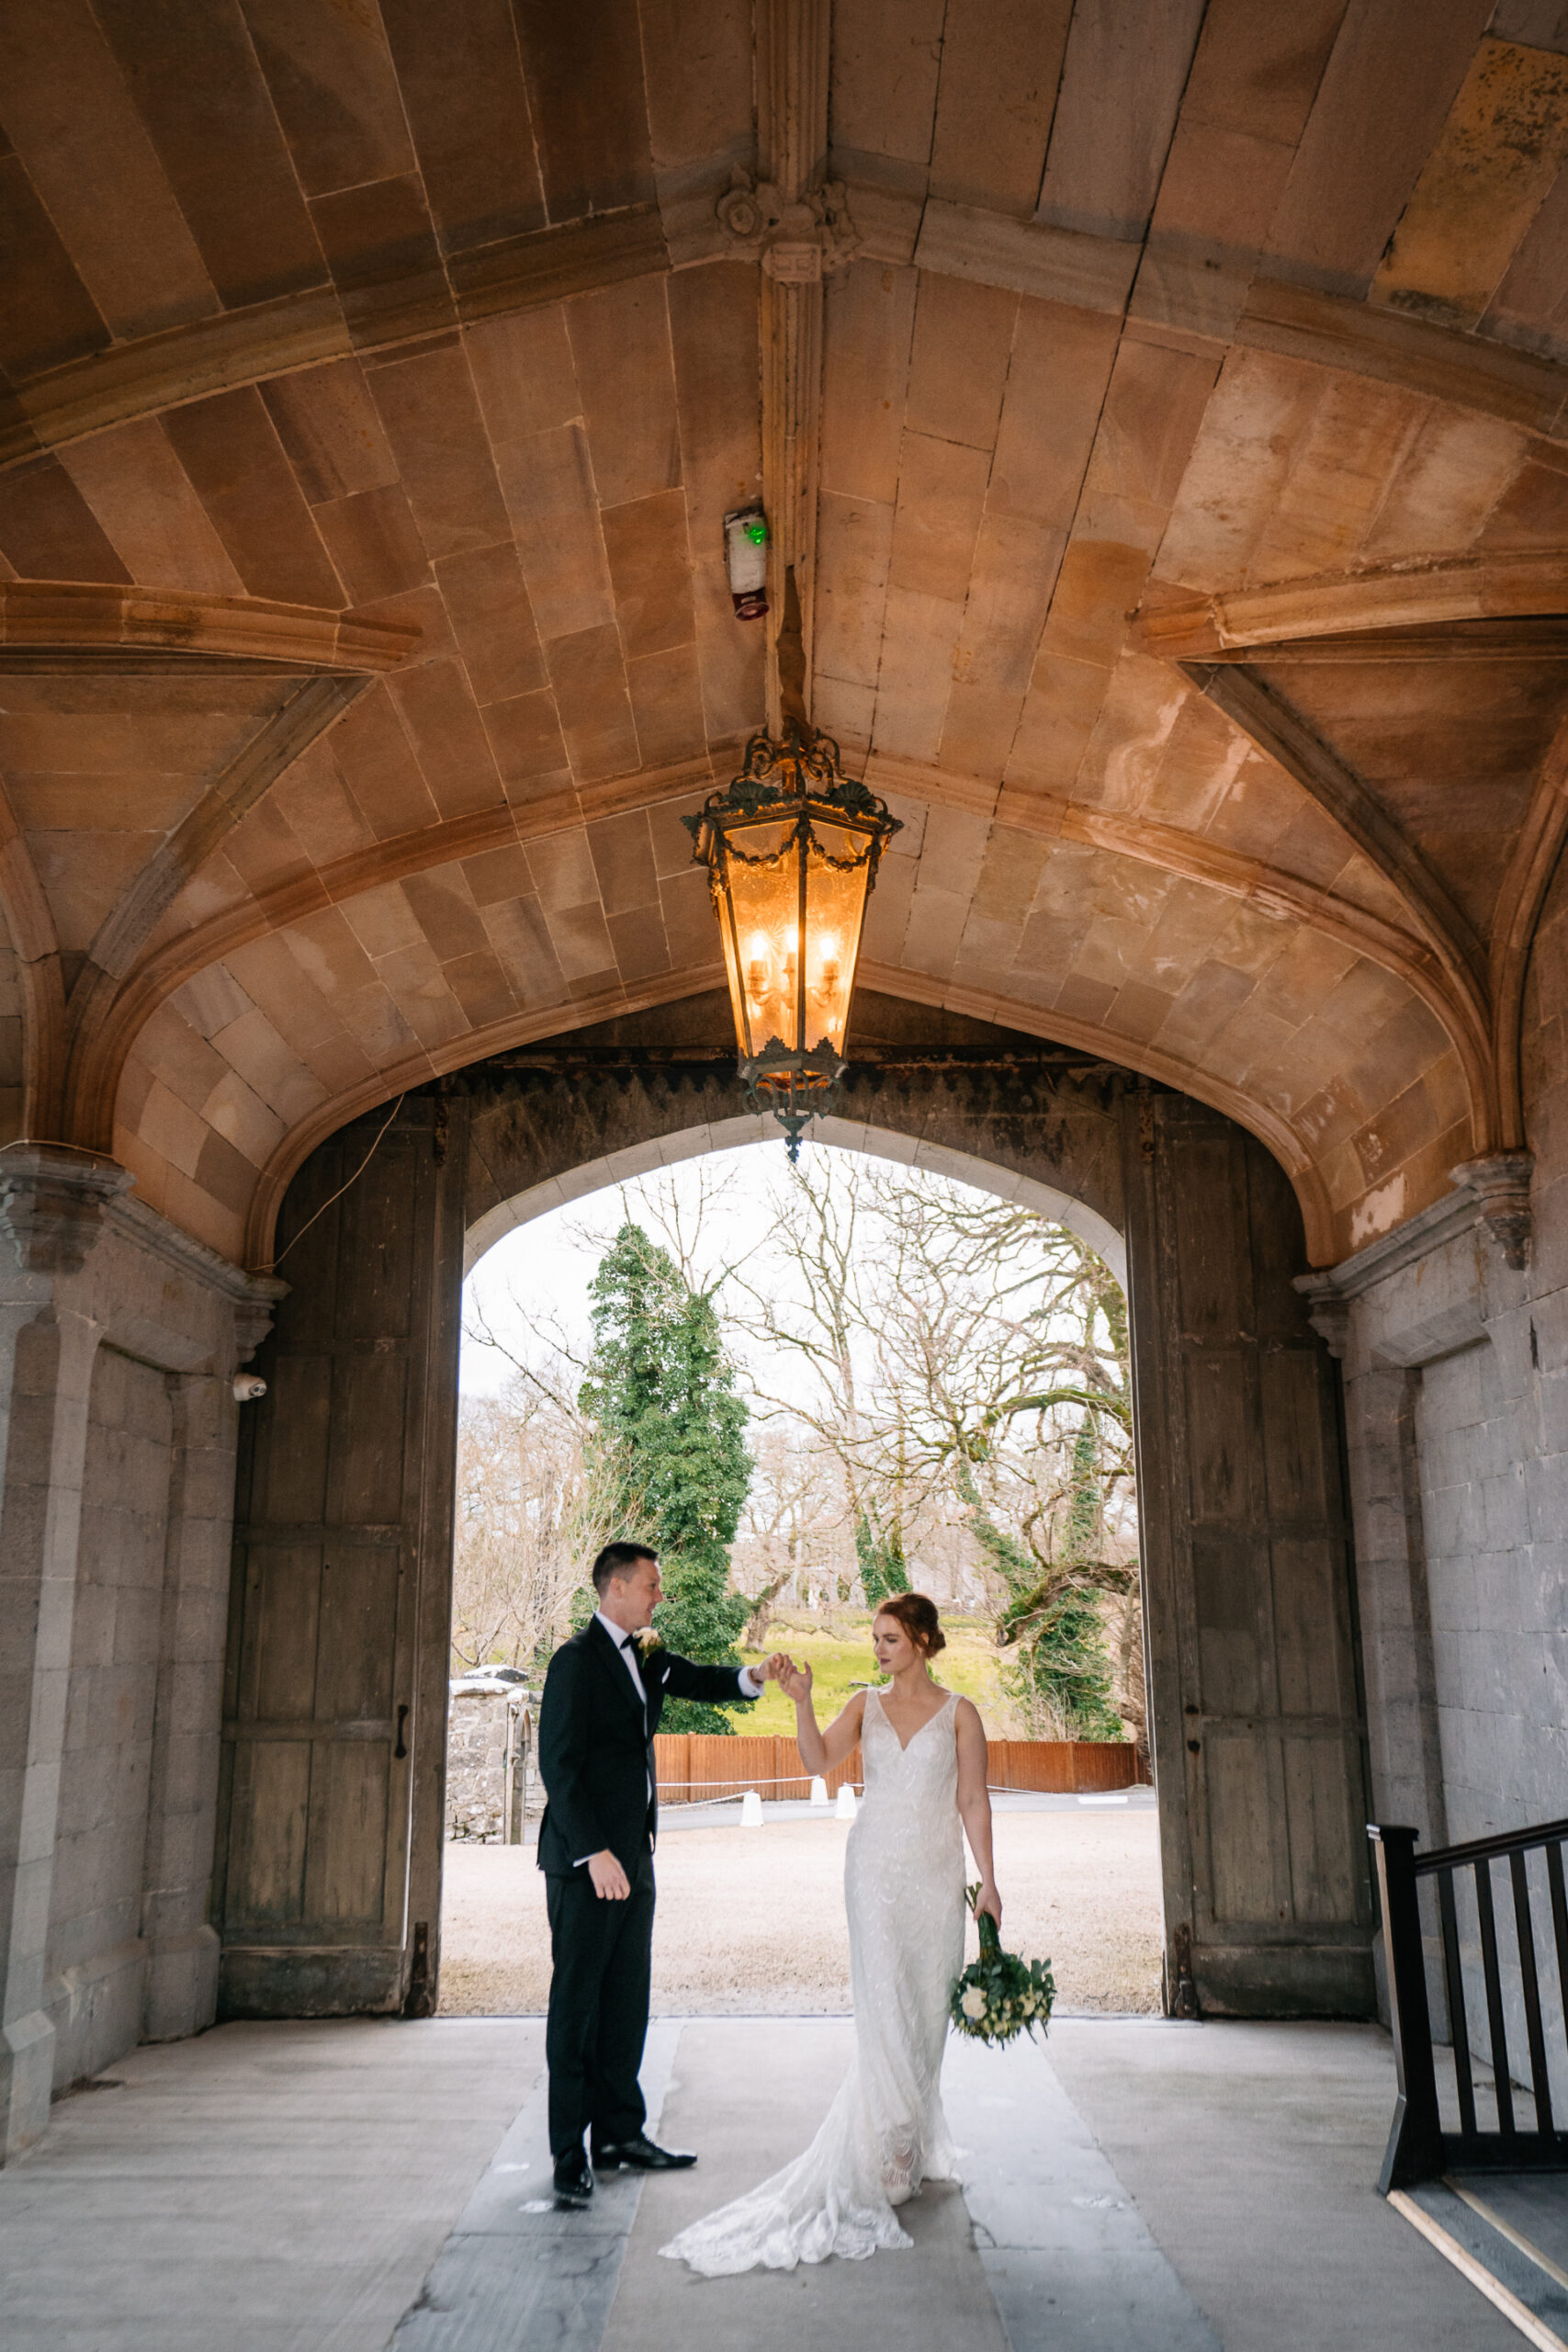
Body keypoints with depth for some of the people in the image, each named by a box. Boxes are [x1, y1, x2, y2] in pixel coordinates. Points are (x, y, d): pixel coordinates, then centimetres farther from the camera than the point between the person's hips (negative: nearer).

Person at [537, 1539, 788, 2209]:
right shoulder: (577, 1660, -14)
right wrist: (594, 1853, -23)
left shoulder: (645, 1657, 12)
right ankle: (569, 2155, 7)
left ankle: (620, 2132, 25)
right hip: (585, 1859, -9)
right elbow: (558, 1765, -18)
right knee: (577, 2001, -1)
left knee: (626, 1998, 14)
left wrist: (753, 1676, -2)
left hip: (631, 1855, 9)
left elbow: (702, 1681, 21)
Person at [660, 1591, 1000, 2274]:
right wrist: (802, 1701, -22)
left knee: (925, 2007, 6)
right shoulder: (865, 1705, 5)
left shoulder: (958, 1713, 1)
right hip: (875, 1866, 0)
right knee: (883, 2007, -5)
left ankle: (910, 2138, 24)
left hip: (936, 1871, 0)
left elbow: (973, 1800, 0)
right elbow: (819, 1760, -9)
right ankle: (890, 2148, 5)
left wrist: (987, 1879, -3)